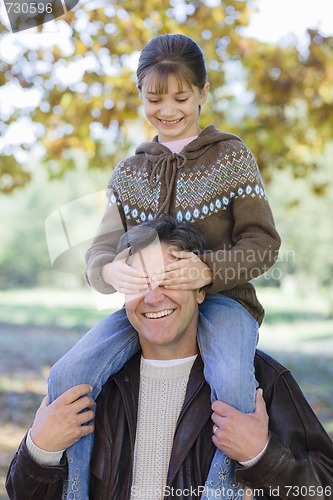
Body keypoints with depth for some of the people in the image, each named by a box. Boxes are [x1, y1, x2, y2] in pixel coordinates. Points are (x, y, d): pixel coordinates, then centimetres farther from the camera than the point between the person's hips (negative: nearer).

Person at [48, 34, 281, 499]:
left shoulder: (232, 157, 3)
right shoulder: (128, 173, 14)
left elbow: (263, 243, -3)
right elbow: (101, 249, 5)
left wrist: (209, 269, -24)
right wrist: (110, 271, -22)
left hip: (221, 298, -3)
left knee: (231, 378, -36)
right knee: (67, 376, -21)